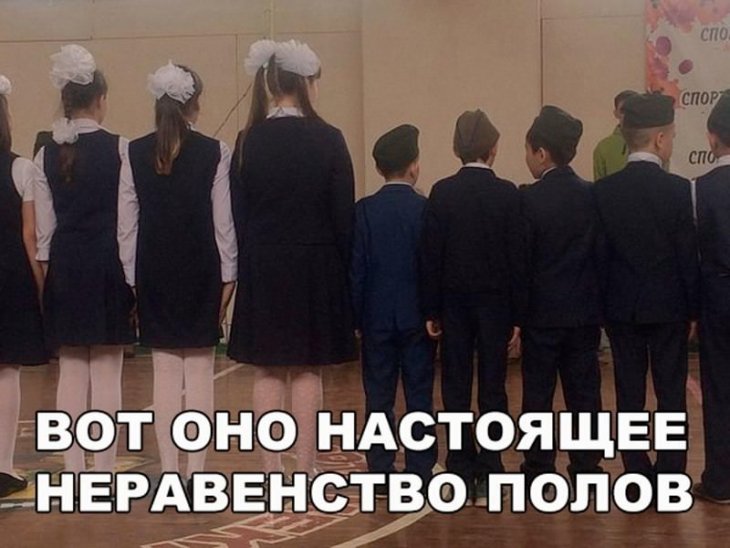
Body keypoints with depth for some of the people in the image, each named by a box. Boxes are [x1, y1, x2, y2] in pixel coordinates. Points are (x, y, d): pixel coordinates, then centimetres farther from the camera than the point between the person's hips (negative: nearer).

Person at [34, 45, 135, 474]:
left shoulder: (47, 155, 2)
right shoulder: (119, 149, -7)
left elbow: (45, 225, 4)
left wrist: (47, 264, 13)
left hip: (65, 265, 3)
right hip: (109, 262, -3)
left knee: (71, 370, 10)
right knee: (107, 371, 3)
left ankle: (74, 467, 14)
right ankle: (105, 469, 8)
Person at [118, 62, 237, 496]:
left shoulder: (136, 154, -1)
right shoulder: (214, 153, -8)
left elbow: (127, 223, 1)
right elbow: (224, 221, -6)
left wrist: (133, 277, 8)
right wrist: (228, 275, 2)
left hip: (154, 272, 2)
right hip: (201, 270, -2)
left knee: (165, 374, 8)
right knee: (200, 374, 4)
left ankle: (169, 472, 11)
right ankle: (197, 473, 5)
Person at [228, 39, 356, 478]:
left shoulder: (249, 142, -2)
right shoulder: (328, 140, -8)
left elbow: (239, 214, 2)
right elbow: (344, 215, -5)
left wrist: (249, 264, 11)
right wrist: (343, 271, 5)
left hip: (262, 268, 2)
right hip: (315, 268, -2)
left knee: (268, 371, 9)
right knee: (308, 370, 6)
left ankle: (271, 468, 13)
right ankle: (306, 468, 11)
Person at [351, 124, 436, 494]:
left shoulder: (365, 210, -3)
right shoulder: (427, 210, -6)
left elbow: (356, 267, -2)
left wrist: (356, 316, 5)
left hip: (377, 316, 1)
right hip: (417, 316, -1)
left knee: (379, 398, 6)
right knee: (419, 396, 5)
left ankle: (380, 474, 8)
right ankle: (420, 473, 8)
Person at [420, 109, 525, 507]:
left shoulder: (441, 193, -3)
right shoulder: (508, 194, -6)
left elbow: (431, 254, -3)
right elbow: (517, 255, -5)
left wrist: (431, 310, 4)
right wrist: (517, 314, 1)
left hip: (454, 302, 1)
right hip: (496, 302, -1)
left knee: (456, 389, 7)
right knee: (492, 390, 4)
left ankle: (461, 474, 9)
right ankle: (488, 477, 5)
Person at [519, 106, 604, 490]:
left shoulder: (530, 199, -12)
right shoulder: (591, 195, 0)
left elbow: (520, 260, -10)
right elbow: (601, 254, 4)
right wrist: (597, 306, 11)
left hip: (542, 312, -4)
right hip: (584, 311, 4)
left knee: (538, 394, 5)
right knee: (584, 393, 9)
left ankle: (539, 472, 10)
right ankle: (586, 470, 13)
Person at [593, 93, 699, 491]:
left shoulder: (602, 191, -3)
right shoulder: (678, 190, -12)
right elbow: (688, 256, -8)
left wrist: (603, 304, 9)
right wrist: (693, 309, 2)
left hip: (621, 306, 3)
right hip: (668, 306, -2)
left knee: (629, 394, 8)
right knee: (671, 394, 7)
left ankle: (637, 477, 13)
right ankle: (670, 480, 10)